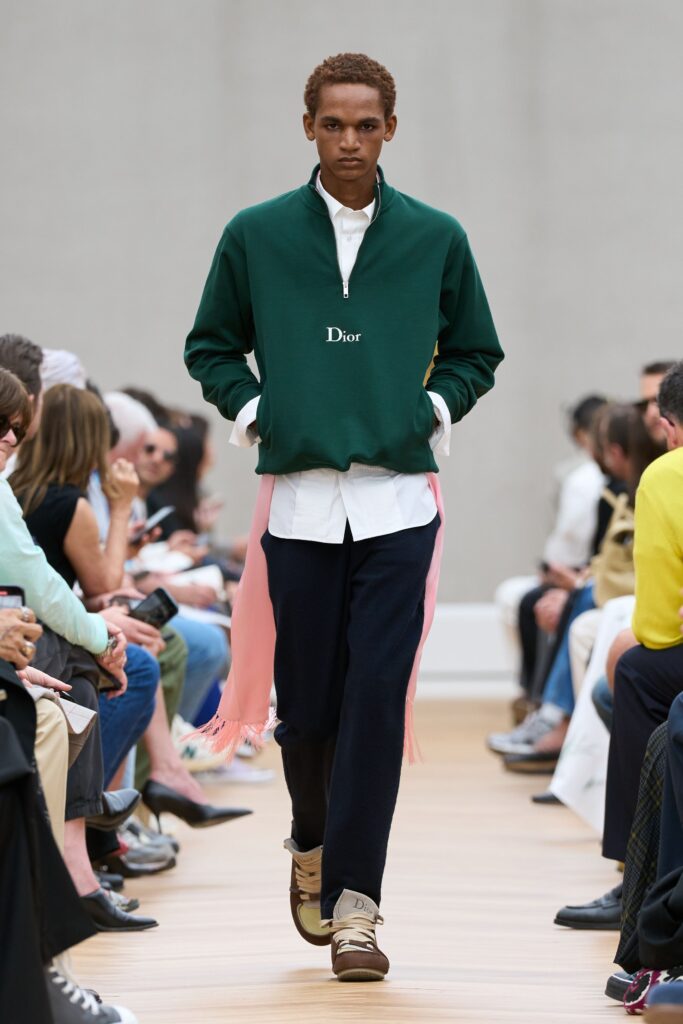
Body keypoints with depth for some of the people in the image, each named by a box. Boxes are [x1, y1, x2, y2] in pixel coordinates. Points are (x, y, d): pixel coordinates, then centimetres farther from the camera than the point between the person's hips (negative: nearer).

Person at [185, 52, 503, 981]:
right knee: (305, 704, 6)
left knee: (377, 700, -8)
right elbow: (211, 345, 16)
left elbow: (476, 352, 17)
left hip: (399, 504, -1)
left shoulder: (436, 239, 5)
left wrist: (433, 410, 2)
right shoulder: (255, 236, 5)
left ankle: (355, 903, -6)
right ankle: (311, 847, 34)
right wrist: (252, 412, 2)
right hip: (298, 502, 1)